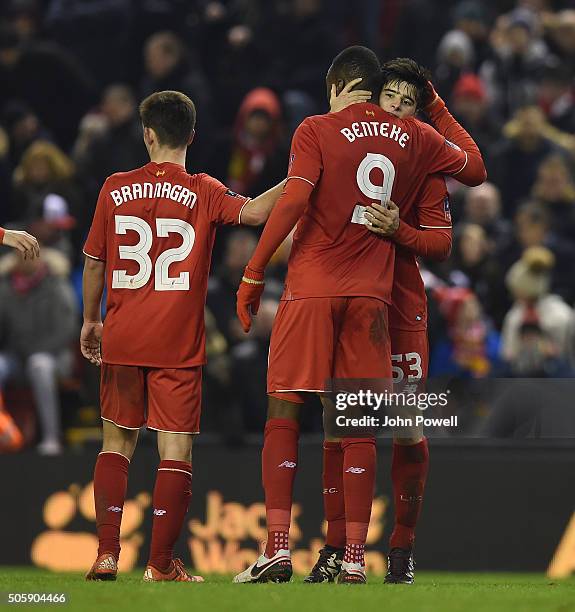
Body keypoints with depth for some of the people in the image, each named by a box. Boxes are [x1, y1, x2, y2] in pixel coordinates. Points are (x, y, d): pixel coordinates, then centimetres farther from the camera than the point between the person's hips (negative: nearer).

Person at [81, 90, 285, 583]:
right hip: (178, 342, -3)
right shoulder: (203, 193, -5)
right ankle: (161, 563, -2)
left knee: (117, 441, 14)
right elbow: (254, 211, -23)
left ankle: (106, 554, 6)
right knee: (176, 450, 1)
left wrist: (90, 321, 20)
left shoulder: (116, 189, 3)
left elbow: (94, 261, 8)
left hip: (122, 339, 3)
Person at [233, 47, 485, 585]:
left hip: (311, 288, -3)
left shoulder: (317, 131, 0)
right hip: (372, 293, 3)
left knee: (283, 414, 1)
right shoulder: (415, 138, 11)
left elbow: (292, 201, -12)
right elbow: (475, 170, 26)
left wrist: (252, 274, -7)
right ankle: (355, 557, 1)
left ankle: (278, 547, -9)